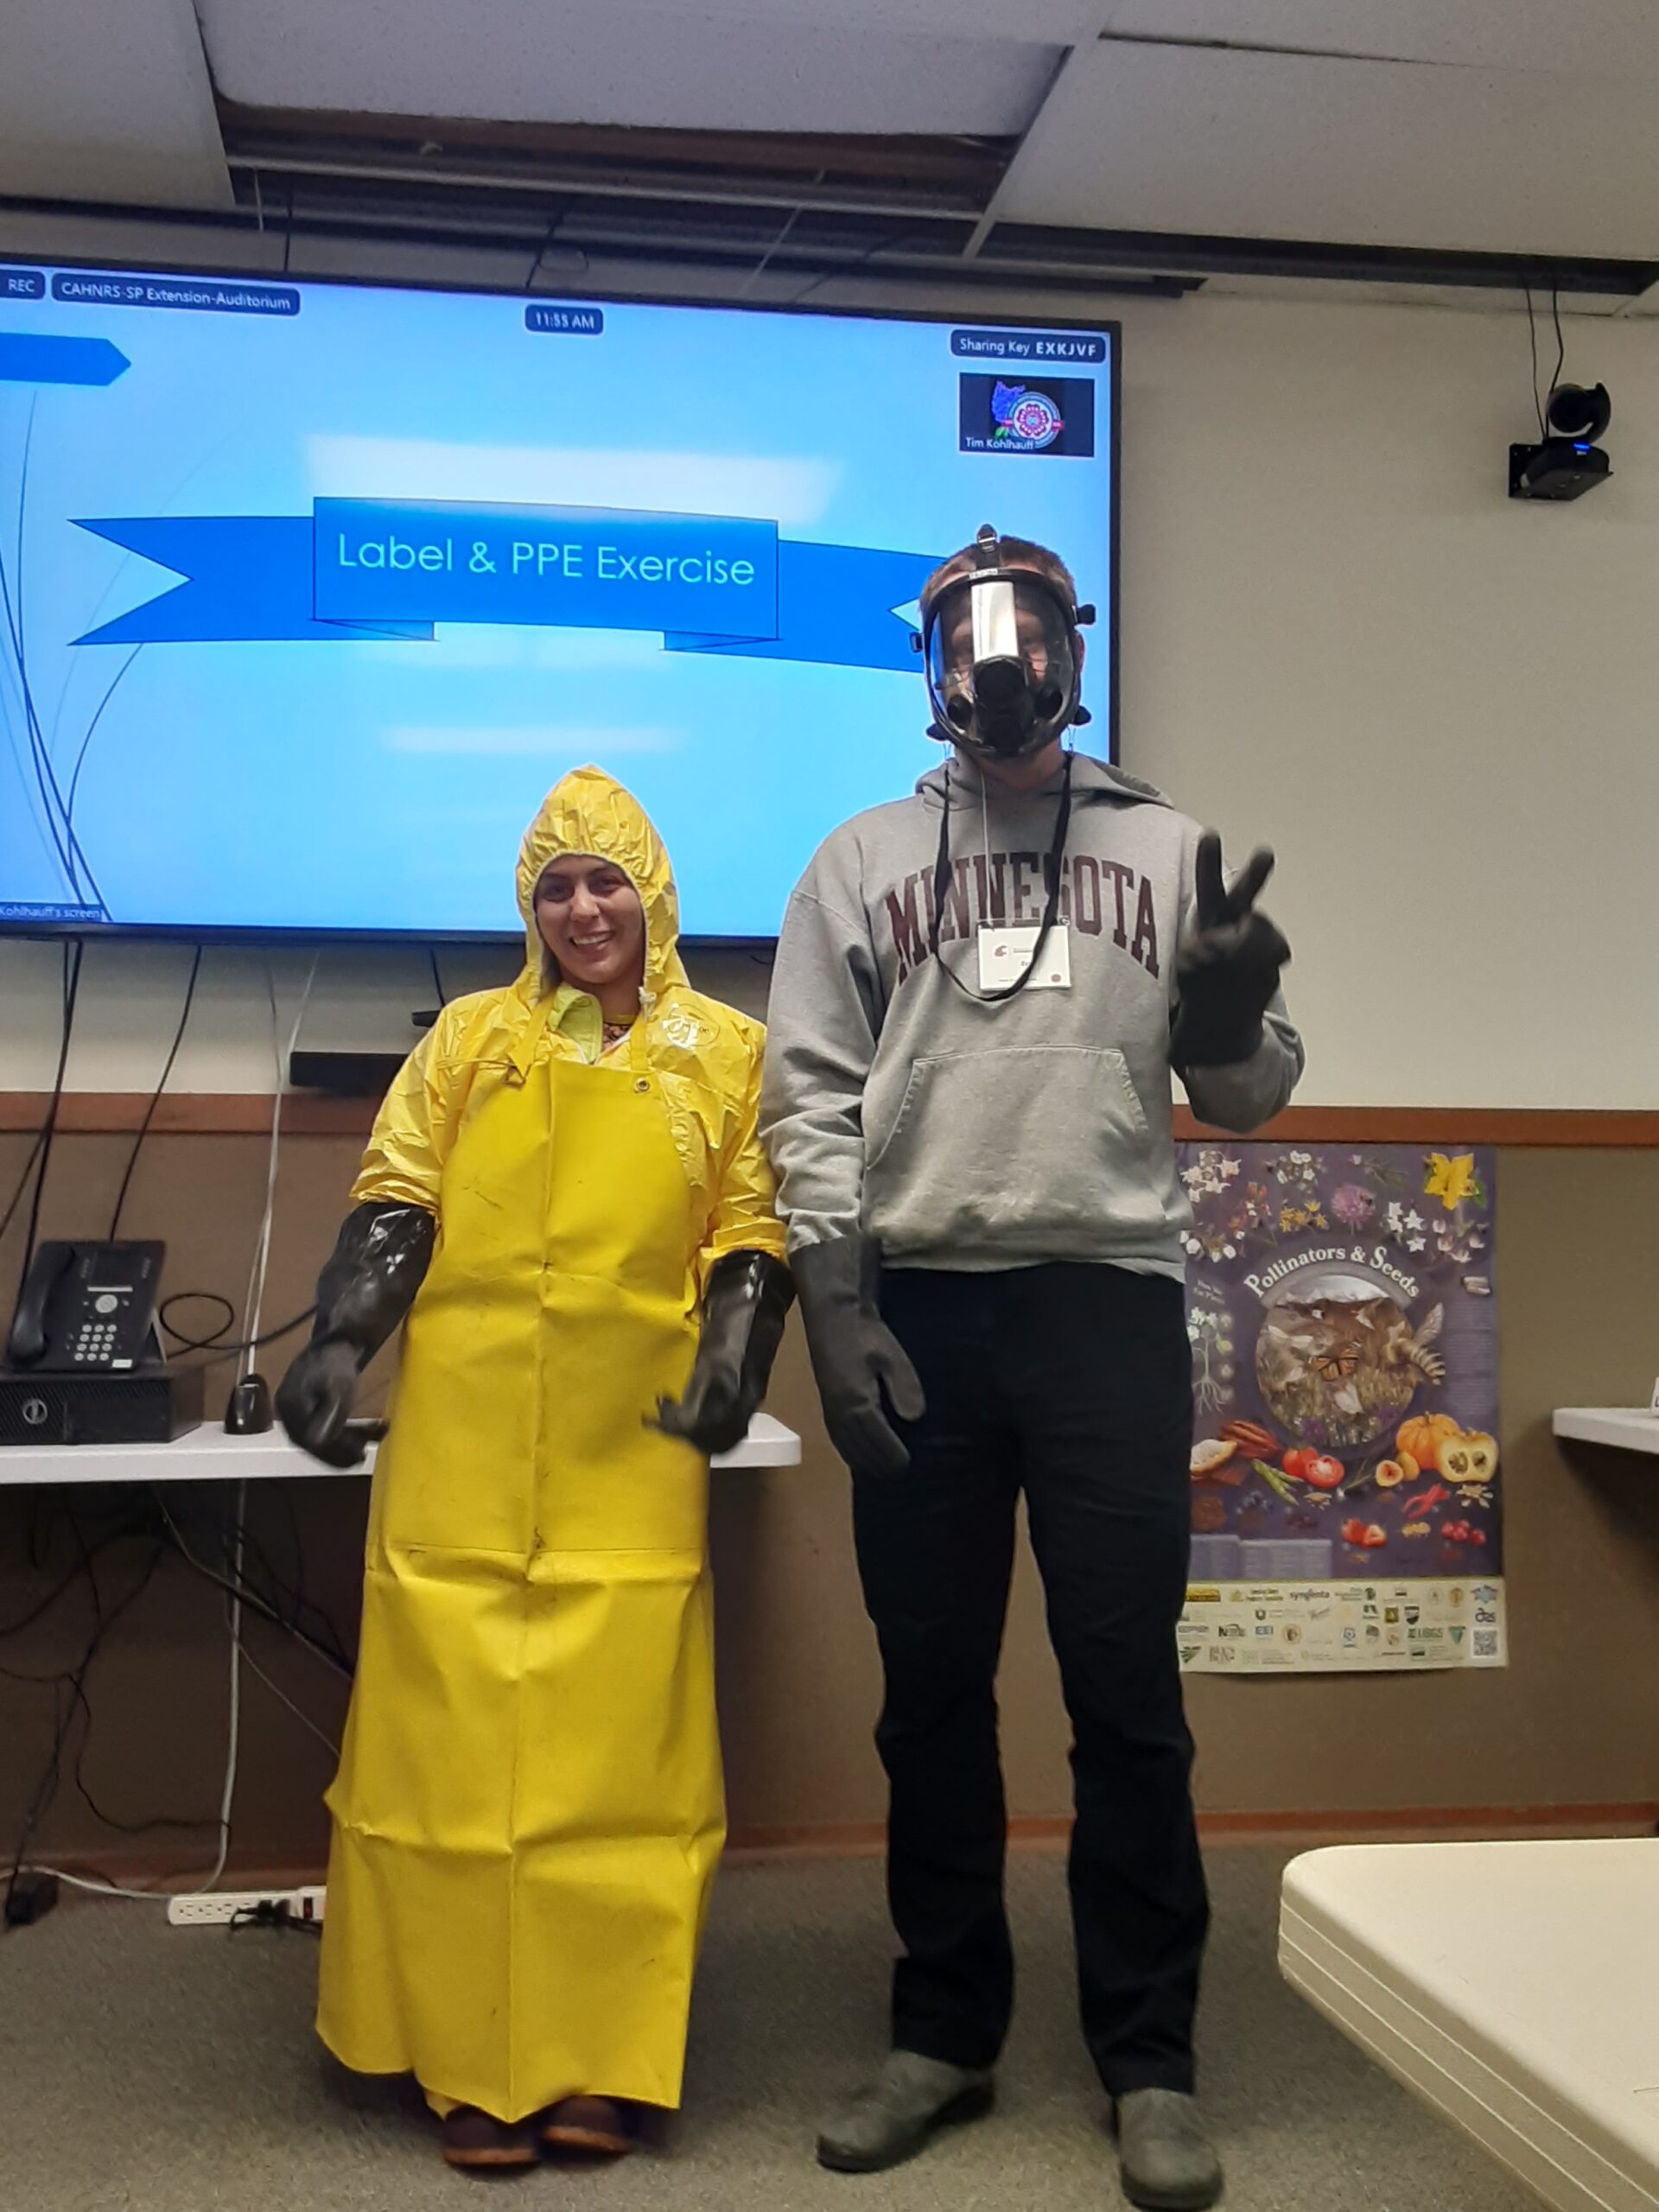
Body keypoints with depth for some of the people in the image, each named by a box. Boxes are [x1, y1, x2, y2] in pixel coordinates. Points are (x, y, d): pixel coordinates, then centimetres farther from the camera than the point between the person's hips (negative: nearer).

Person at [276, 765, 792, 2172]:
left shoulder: (726, 1051, 11)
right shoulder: (470, 1037, 12)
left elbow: (752, 1235, 8)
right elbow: (395, 1210, 8)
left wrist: (734, 1363, -7)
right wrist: (338, 1344, -5)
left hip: (633, 1455, 0)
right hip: (462, 1452, 1)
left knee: (619, 1748, 0)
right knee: (453, 1740, 0)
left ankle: (600, 2066, 12)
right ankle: (473, 2063, 12)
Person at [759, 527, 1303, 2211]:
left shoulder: (1163, 851, 9)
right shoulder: (862, 860, 9)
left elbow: (1239, 1096, 9)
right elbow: (811, 1102, 3)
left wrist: (1237, 1012, -14)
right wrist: (836, 1314, -6)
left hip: (1109, 1308, 0)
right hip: (919, 1309, 1)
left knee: (1126, 1693, 3)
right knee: (933, 1692, 9)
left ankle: (1149, 2063, 17)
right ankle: (944, 2036, 25)